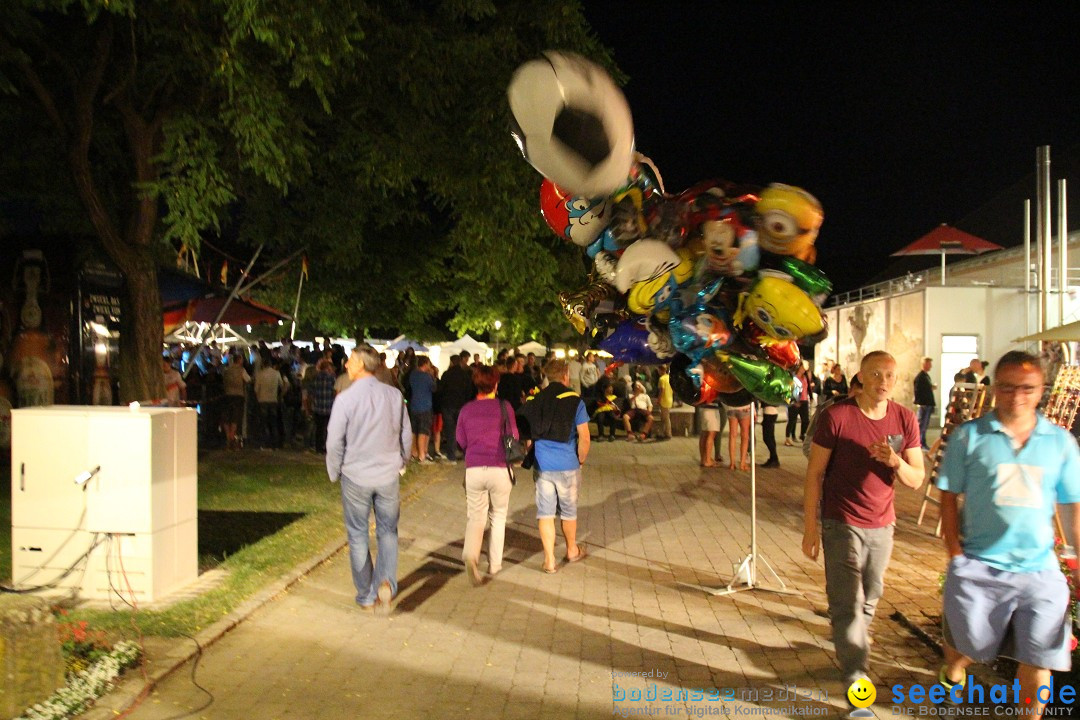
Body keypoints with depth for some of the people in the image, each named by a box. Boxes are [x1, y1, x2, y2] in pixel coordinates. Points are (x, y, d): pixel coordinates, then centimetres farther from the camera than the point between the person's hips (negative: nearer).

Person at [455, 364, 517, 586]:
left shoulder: (466, 409, 2)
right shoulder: (504, 406, -3)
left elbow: (460, 441, 9)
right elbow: (513, 438, 1)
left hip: (473, 469, 1)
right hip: (500, 469, -1)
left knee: (476, 517, 7)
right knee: (498, 516, 17)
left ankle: (470, 554, -19)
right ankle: (494, 564, 21)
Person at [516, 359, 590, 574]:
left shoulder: (535, 400, 2)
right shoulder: (574, 401, -7)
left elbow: (526, 433, 2)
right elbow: (584, 437, -11)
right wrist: (581, 460, 4)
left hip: (542, 465, 2)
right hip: (567, 465, -2)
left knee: (545, 513, 8)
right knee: (569, 511, 17)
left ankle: (549, 560, 9)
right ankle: (572, 550, 36)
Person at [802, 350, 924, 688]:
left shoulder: (905, 419, -1)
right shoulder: (836, 416, -13)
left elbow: (916, 480, 2)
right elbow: (814, 473, -7)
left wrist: (896, 462, -22)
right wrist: (810, 528, -9)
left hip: (882, 526, 4)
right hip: (842, 525, -4)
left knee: (870, 600, 15)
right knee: (848, 603, -4)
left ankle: (853, 642, 38)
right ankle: (855, 673, 5)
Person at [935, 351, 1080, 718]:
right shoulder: (969, 436, -4)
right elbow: (949, 498, -1)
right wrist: (956, 557, -6)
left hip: (1040, 570, 1)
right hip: (979, 567, -1)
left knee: (1038, 662, 7)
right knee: (963, 646, 15)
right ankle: (953, 672, 48)